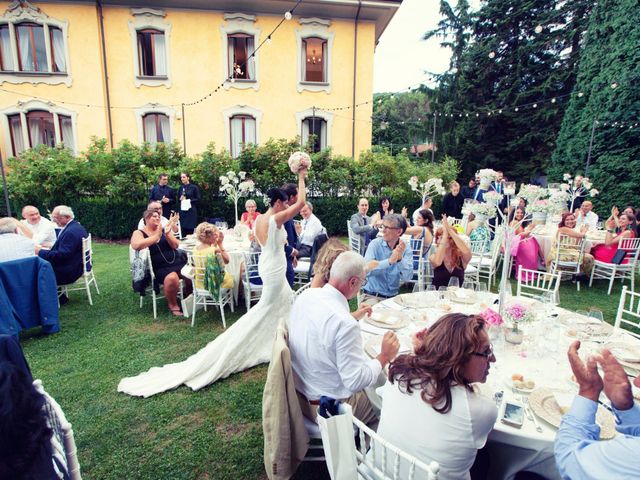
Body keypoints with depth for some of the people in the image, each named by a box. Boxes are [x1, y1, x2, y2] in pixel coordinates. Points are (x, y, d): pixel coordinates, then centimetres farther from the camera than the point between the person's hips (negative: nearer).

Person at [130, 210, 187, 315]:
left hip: (177, 261, 4)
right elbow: (136, 245, -19)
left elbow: (175, 246, 1)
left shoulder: (164, 229, 11)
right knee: (172, 278, -33)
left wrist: (167, 233, -15)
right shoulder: (139, 233, 3)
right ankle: (172, 304, -7)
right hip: (160, 268, -4)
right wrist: (156, 236, -19)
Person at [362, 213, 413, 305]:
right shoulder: (375, 244, -6)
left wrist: (400, 259, -29)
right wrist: (389, 261, -32)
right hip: (372, 296, -2)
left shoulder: (406, 249, -2)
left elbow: (407, 277, -13)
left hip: (393, 297, 3)